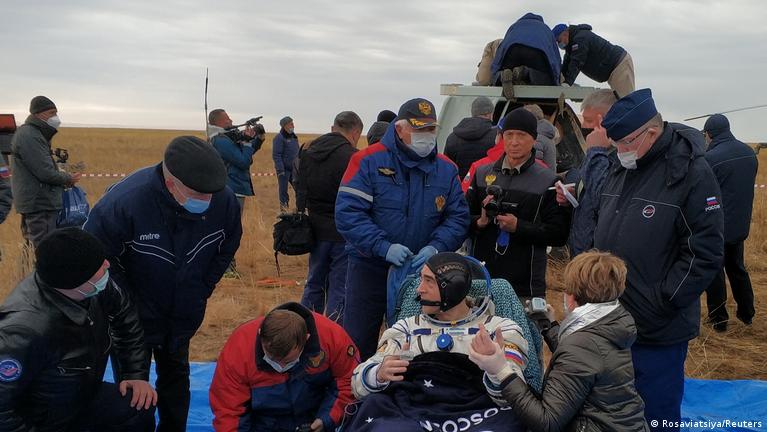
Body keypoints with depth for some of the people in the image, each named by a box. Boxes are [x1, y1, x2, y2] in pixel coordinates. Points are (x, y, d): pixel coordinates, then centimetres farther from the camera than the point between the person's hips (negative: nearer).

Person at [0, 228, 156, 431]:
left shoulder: (95, 288, -17)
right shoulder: (25, 330, -37)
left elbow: (125, 317, 3)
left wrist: (137, 374, 0)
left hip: (83, 396, 6)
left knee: (142, 407, -9)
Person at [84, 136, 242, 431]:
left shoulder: (224, 200, -23)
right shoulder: (124, 201, -34)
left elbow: (227, 249, 0)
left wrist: (201, 291, -1)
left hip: (183, 316, 4)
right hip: (133, 317, -3)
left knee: (176, 374, 24)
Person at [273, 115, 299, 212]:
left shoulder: (294, 137, 13)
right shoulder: (279, 138, -9)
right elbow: (276, 155, -14)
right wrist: (280, 170, -19)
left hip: (294, 169, 6)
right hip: (284, 169, -6)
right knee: (283, 191, 1)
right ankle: (283, 210, 10)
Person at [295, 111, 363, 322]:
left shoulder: (308, 152, 7)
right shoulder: (351, 157, -17)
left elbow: (299, 189, 15)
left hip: (316, 231, 7)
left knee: (314, 283, 19)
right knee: (339, 289, 2)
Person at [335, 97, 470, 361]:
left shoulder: (446, 169, 2)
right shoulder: (369, 161, -11)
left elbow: (458, 218, 2)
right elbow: (347, 213, -18)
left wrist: (436, 247, -17)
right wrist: (384, 247, -27)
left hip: (421, 270, 3)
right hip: (369, 268, -3)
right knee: (357, 340, 5)